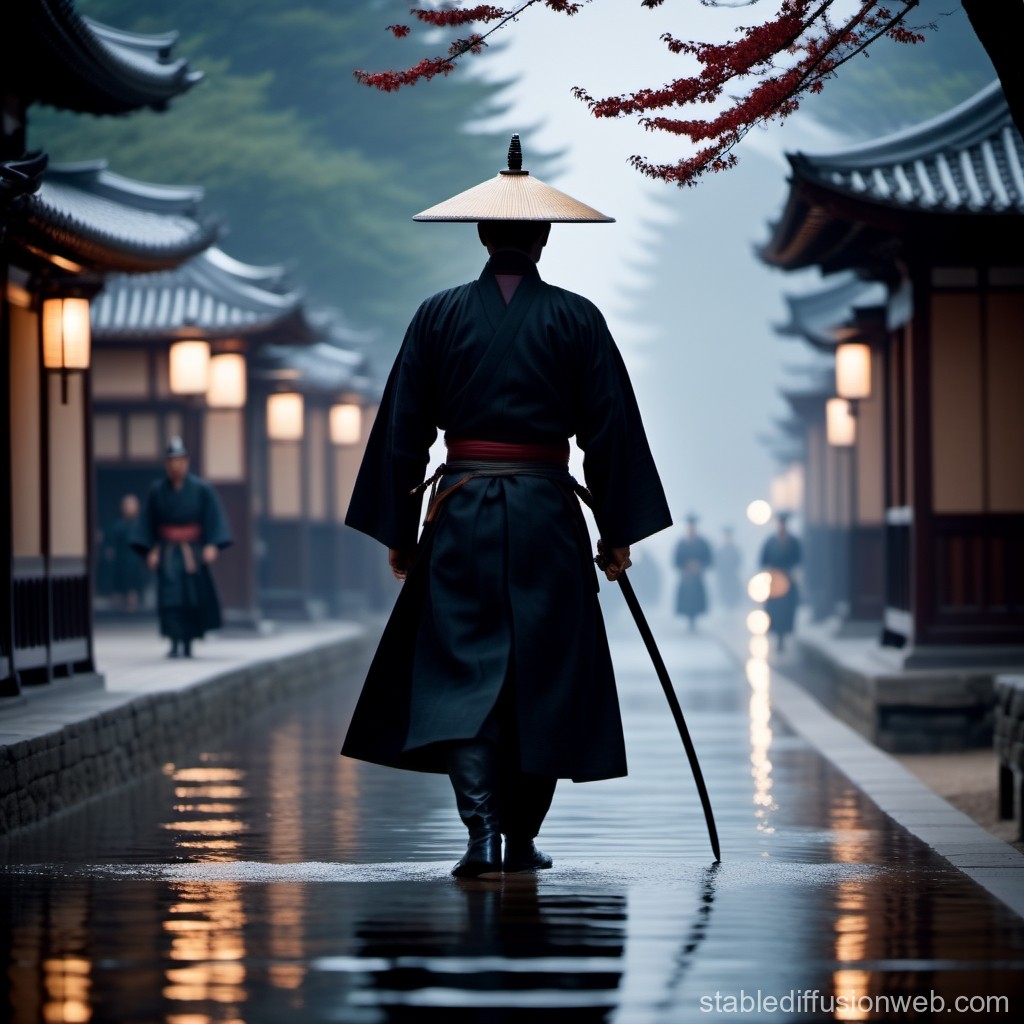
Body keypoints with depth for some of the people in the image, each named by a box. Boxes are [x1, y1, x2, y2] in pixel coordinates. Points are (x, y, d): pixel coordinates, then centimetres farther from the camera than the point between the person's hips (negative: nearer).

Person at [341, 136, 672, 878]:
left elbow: (403, 428, 2)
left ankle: (481, 829, -19)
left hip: (460, 510, 0)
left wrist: (399, 530, 10)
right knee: (543, 672, 10)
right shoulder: (575, 318, 0)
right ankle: (522, 838, 15)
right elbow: (610, 427, 0)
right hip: (546, 511, 0)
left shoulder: (440, 315, 1)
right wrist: (618, 531, 8)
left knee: (460, 669, -1)